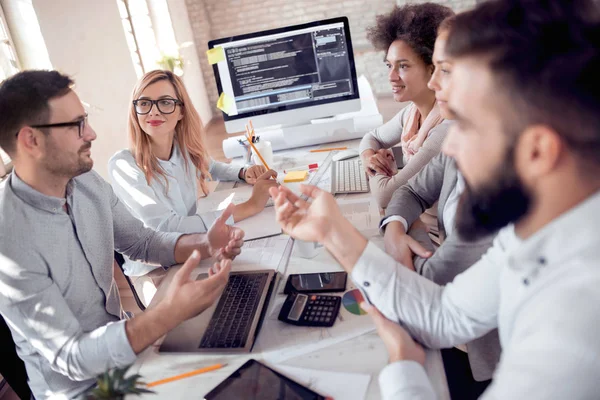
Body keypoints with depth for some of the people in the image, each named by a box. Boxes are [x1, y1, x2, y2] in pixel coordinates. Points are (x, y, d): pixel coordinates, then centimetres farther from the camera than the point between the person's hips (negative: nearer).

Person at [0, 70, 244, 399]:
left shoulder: (89, 185, -7)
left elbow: (144, 242, 5)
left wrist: (205, 244, -14)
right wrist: (170, 313, -38)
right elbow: (71, 358, -25)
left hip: (119, 347, 6)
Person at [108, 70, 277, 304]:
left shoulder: (187, 149, -4)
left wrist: (244, 173, -5)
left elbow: (213, 168, 19)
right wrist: (250, 206, -29)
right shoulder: (124, 165, -20)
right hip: (154, 270, -5)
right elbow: (167, 227, -29)